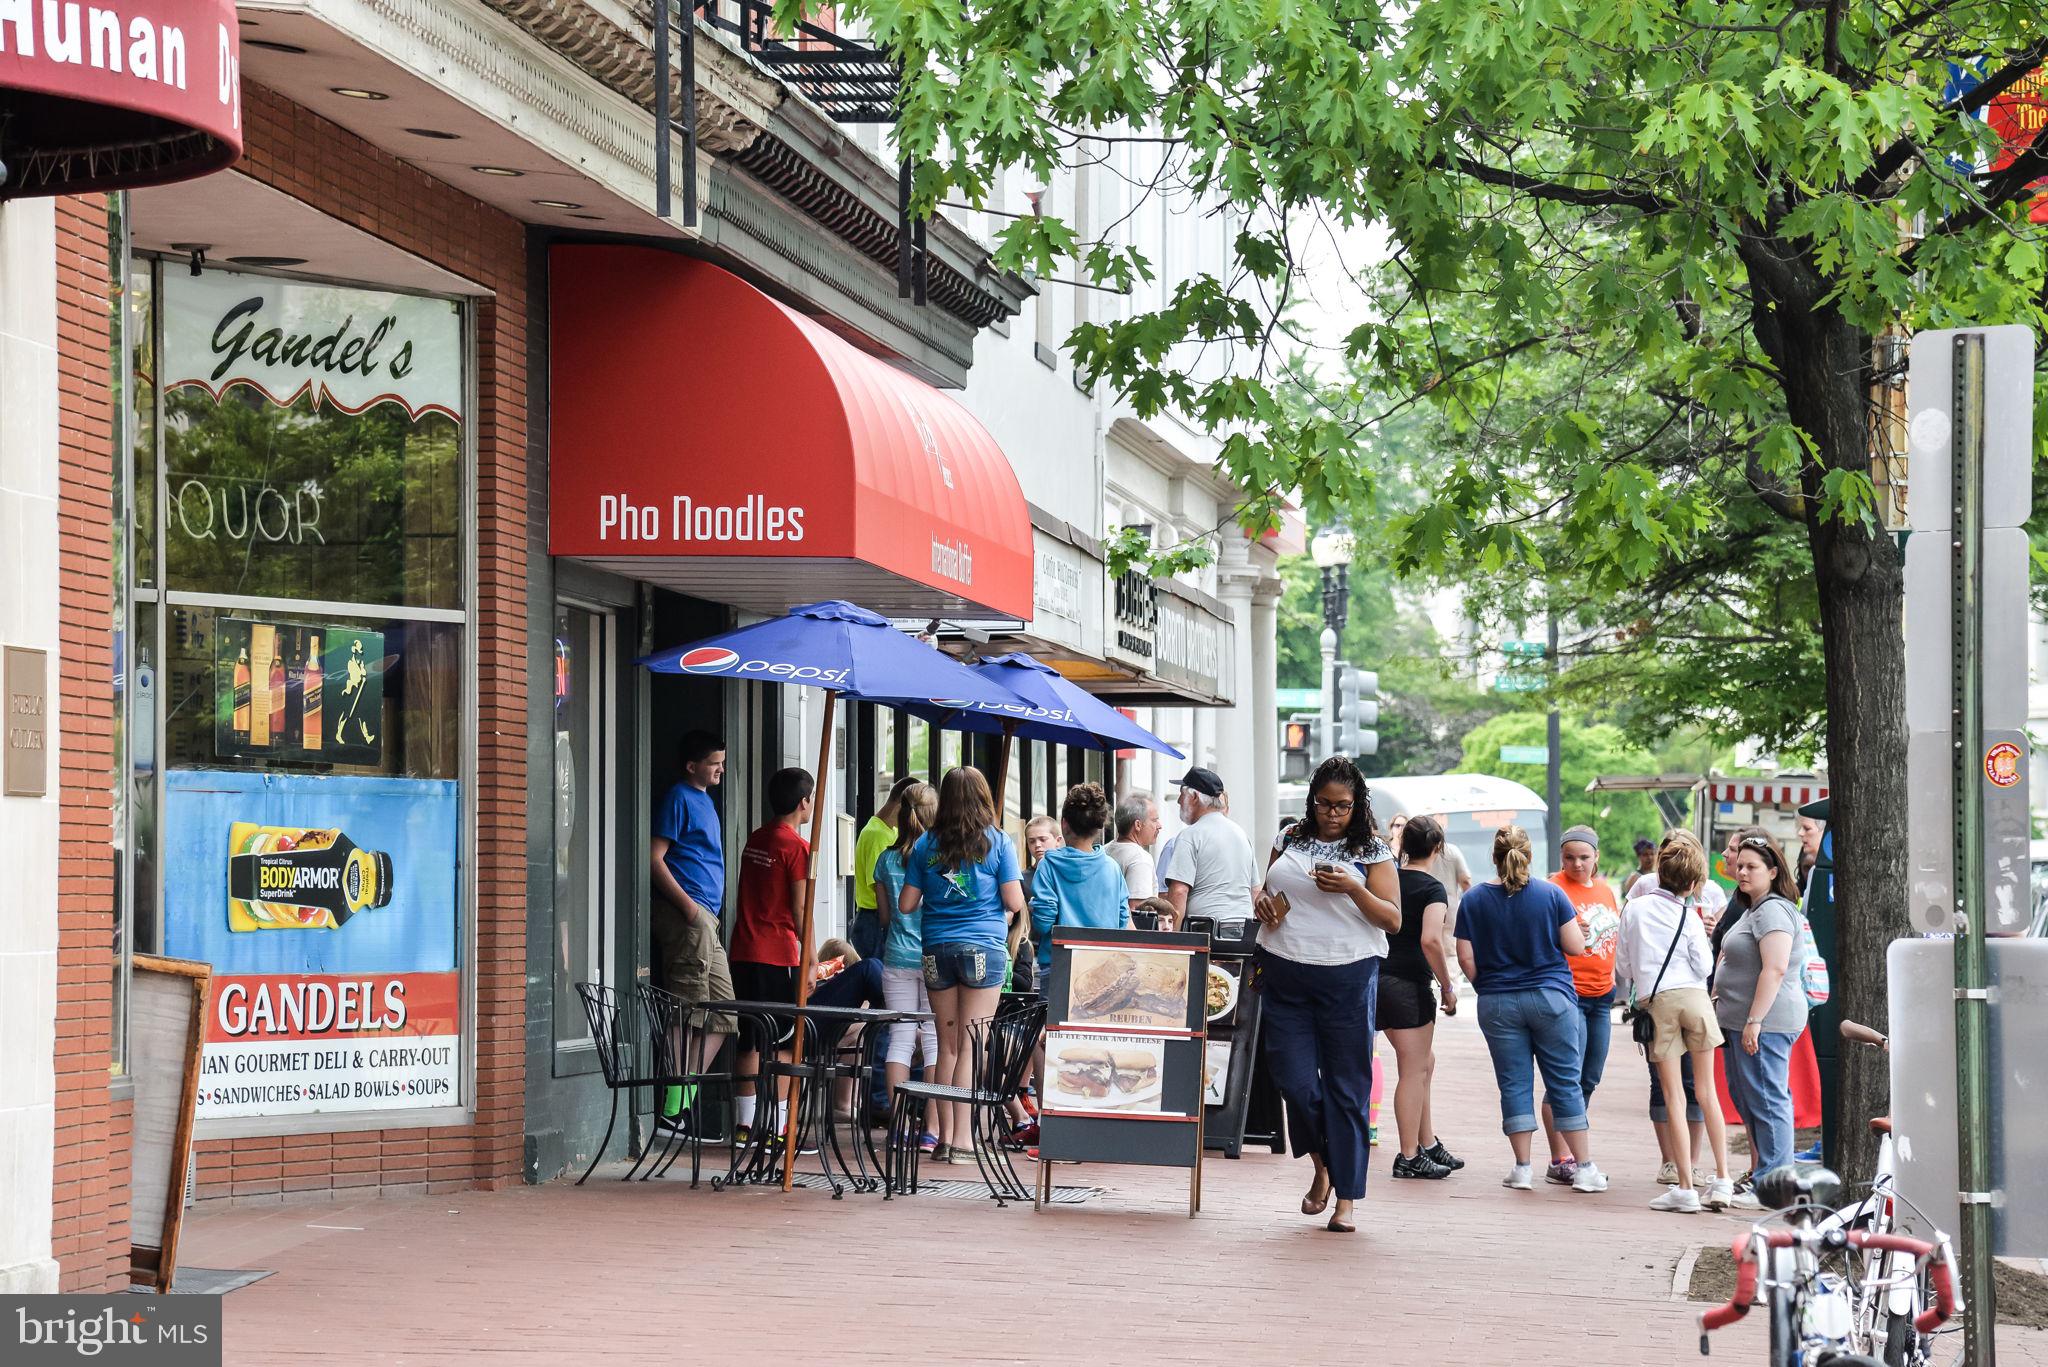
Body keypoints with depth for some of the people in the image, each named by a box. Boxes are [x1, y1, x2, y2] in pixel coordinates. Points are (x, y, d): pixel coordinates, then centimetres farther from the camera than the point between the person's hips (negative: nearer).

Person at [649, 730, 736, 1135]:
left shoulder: (705, 801, 22)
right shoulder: (679, 799, -6)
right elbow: (655, 858, -14)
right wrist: (687, 904, -20)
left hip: (705, 921, 10)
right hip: (686, 917, -10)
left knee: (722, 1015, 10)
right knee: (688, 1017, -11)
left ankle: (683, 1104, 11)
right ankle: (671, 1111, -10)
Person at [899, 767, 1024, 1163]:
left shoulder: (926, 845, 5)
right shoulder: (997, 842, -2)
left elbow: (906, 904, 6)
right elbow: (1015, 902, -4)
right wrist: (1004, 912, 18)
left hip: (937, 949, 3)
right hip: (984, 948, -3)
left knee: (948, 1045, 10)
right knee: (971, 1045, -3)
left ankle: (944, 1136, 11)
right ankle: (961, 1138, -8)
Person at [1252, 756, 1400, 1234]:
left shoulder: (1372, 852, 1)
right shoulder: (1290, 841, 11)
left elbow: (1392, 920, -4)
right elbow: (1265, 889, 25)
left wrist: (1353, 889, -19)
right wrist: (1261, 901, 1)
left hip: (1346, 978, -3)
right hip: (1284, 975, 3)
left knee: (1346, 1086, -1)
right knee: (1293, 1077, -1)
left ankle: (1346, 1199, 3)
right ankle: (1322, 1164, 26)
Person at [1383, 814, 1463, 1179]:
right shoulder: (1433, 890, -12)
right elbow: (1431, 940, -24)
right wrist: (1448, 987, -15)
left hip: (1379, 979, 8)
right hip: (1409, 984, -8)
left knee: (1424, 1063, 19)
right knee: (1413, 1070, 0)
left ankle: (1429, 1144, 24)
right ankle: (1410, 1158, 3)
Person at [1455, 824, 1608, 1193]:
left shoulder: (1473, 900, -3)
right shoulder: (1551, 894, -6)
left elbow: (1466, 959, -2)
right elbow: (1576, 946, -4)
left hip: (1498, 1006, 1)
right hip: (1551, 997, -1)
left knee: (1513, 1084, 6)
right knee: (1565, 1083, 5)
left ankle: (1522, 1168, 5)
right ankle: (1584, 1168, 5)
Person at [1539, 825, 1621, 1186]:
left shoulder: (1605, 890, 14)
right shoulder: (1554, 888, -7)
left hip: (1601, 994, 7)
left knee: (1590, 1080, 9)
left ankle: (1573, 1154, 16)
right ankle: (1559, 1161, -7)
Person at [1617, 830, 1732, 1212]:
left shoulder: (1634, 909, 8)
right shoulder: (1688, 917, 2)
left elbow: (1623, 965, 13)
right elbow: (1704, 966, -2)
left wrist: (1627, 990, 32)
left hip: (1654, 1001, 0)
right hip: (1693, 996, 0)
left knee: (1673, 1096, 1)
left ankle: (1685, 1188, -3)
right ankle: (1722, 1180, 6)